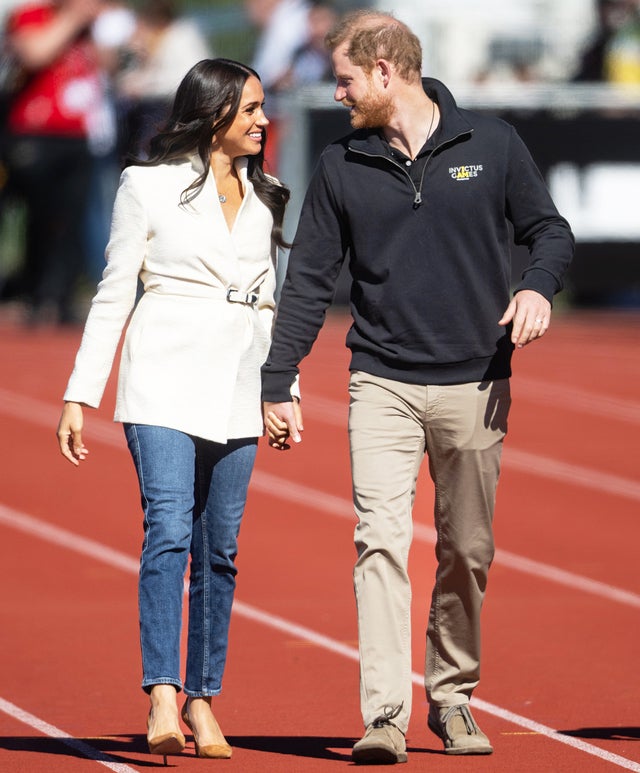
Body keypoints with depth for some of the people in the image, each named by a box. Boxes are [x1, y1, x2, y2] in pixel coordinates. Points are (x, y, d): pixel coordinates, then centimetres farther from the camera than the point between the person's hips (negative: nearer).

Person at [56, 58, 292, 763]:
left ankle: (202, 699, 9)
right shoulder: (149, 185, 2)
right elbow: (113, 295, 3)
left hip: (237, 390, 5)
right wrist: (80, 395, -1)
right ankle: (163, 699, -26)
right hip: (165, 380, -5)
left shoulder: (262, 197, 16)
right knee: (169, 529, -18)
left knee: (220, 548, 3)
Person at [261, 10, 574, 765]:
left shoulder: (491, 144, 2)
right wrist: (276, 387, 3)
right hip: (383, 385, 0)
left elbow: (549, 230, 9)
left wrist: (537, 286, -13)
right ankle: (384, 716, -17)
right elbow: (308, 282, 8)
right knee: (380, 541, -13)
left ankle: (452, 697, 23)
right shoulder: (340, 166, 6)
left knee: (467, 552, 7)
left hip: (475, 385, 0)